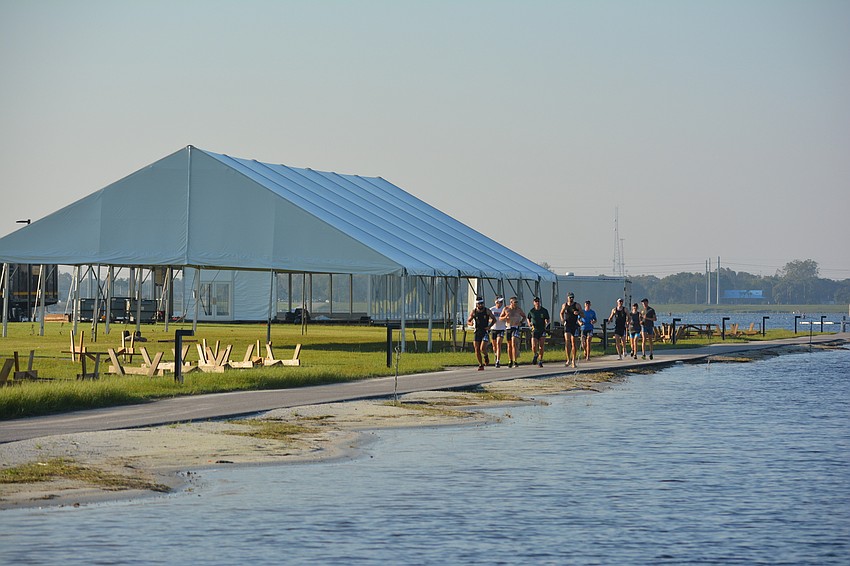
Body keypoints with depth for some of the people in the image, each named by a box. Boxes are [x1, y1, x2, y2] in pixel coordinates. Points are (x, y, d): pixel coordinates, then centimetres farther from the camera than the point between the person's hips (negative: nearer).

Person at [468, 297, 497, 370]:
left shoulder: (487, 311, -1)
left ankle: (486, 357, 19)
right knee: (477, 349, -2)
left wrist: (489, 326, -10)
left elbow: (494, 319, 7)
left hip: (485, 331, -2)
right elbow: (468, 321, 10)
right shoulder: (474, 312, 2)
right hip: (477, 332, 2)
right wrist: (471, 323, -14)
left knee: (482, 349, -15)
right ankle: (481, 365, 10)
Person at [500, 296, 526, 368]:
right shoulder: (506, 309, 1)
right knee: (509, 345, 9)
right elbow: (500, 318, 7)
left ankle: (515, 361, -18)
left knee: (514, 344, -16)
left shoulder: (518, 309, -2)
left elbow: (524, 316, 13)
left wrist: (521, 322, -5)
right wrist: (505, 317, -15)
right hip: (508, 327, 3)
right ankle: (510, 361, 19)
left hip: (516, 328, -2)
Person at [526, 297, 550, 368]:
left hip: (542, 330, 0)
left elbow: (547, 320, 7)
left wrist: (547, 323, -16)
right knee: (534, 347, -11)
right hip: (534, 330, 0)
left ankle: (540, 361, 6)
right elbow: (528, 318, 21)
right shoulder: (531, 311, 3)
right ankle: (535, 355, 23)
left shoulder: (544, 311, 1)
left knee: (541, 347, -4)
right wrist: (529, 323, 1)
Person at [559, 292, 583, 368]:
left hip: (574, 326, -1)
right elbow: (561, 313, 24)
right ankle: (568, 359, -5)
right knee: (567, 341, -14)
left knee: (573, 343, 0)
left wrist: (578, 313, -21)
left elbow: (582, 314, 0)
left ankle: (573, 360, 8)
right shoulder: (564, 305, 7)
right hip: (567, 325, 1)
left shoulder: (577, 305, 1)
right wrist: (562, 319, 3)